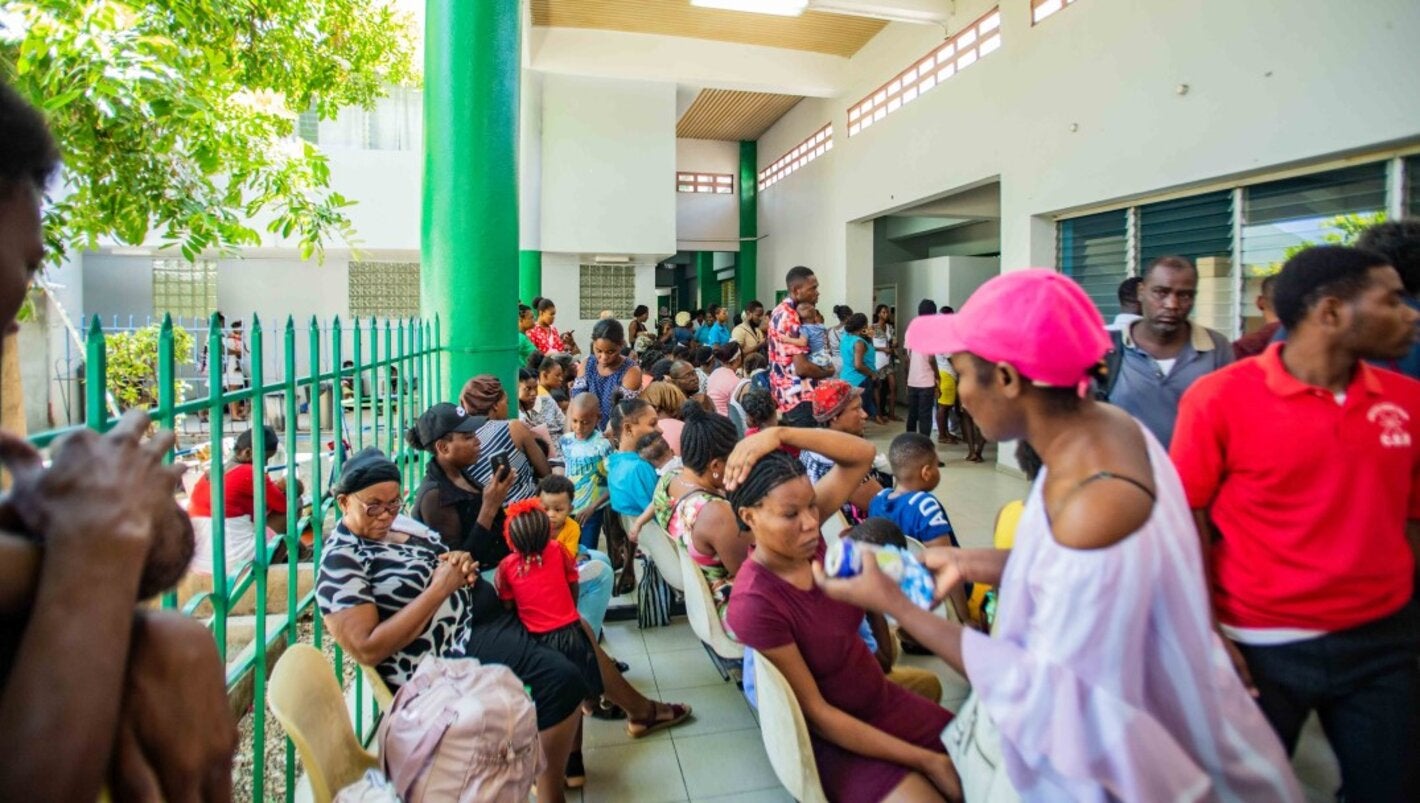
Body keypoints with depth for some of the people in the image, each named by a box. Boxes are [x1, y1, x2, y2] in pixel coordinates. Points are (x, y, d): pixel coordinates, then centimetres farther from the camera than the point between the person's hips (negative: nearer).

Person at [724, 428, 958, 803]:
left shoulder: (802, 529, -12)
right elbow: (815, 710, -22)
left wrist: (780, 434, -24)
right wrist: (927, 762, -19)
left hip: (882, 698, 6)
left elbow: (863, 454, -8)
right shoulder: (754, 604, -29)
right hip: (835, 734, -6)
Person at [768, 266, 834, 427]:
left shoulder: (781, 312, 12)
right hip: (800, 398, -10)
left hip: (788, 394, 10)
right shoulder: (790, 318, -19)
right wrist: (828, 372, -6)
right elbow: (801, 367, -24)